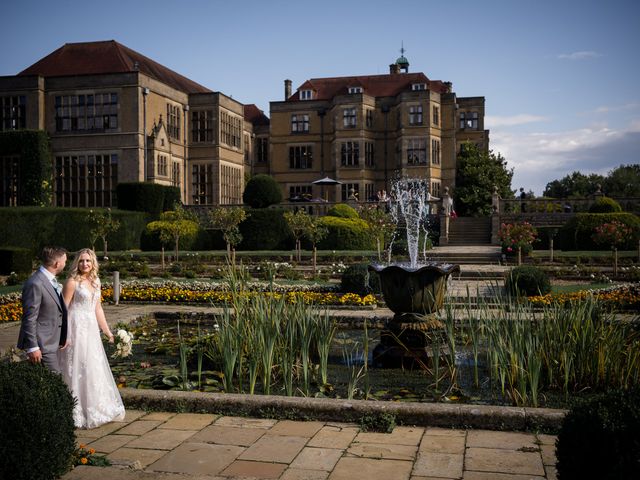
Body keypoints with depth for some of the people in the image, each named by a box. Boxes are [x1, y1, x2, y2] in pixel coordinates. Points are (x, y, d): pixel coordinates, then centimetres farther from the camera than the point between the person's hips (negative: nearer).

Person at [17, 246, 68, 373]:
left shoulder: (51, 280, 9)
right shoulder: (35, 284, -20)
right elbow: (29, 319, -20)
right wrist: (32, 347, -19)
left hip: (52, 342, 9)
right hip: (42, 344, -9)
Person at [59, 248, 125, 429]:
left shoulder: (95, 281, 11)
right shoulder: (72, 282, -9)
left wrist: (108, 331, 15)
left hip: (91, 329, 7)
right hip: (77, 328, -7)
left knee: (95, 369, 13)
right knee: (78, 368, -2)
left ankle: (95, 409, 25)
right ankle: (78, 414, 8)